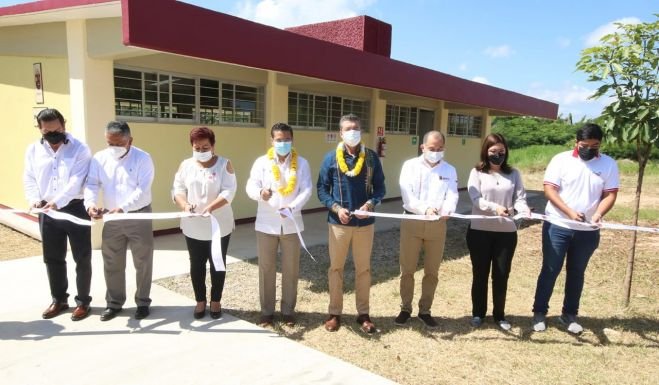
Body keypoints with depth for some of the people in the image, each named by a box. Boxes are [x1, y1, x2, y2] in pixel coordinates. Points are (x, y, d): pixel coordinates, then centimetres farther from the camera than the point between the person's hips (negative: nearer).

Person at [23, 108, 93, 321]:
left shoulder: (79, 149, -7)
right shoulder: (33, 150, 8)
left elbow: (76, 181, -16)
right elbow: (29, 178, 8)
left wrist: (57, 202, -27)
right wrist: (34, 199, -11)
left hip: (75, 209, -4)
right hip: (46, 212, 5)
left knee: (82, 258, 3)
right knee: (52, 258, 14)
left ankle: (83, 301, 16)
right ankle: (59, 299, 29)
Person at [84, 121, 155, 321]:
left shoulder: (142, 158, -11)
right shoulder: (99, 158, 1)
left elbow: (142, 190, -19)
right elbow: (92, 184, -4)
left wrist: (122, 208, -32)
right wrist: (90, 203, -25)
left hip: (139, 217, -4)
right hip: (111, 219, 4)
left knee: (142, 262, 6)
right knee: (112, 263, 12)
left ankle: (143, 302, 21)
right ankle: (114, 303, 28)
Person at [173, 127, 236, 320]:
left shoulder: (224, 164, -6)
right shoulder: (186, 165, 3)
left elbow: (228, 192, -14)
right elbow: (178, 189, 0)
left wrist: (210, 207, -29)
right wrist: (185, 205, -22)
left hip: (219, 226, -2)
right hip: (193, 227, 2)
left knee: (217, 264, 10)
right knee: (196, 265, 11)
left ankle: (216, 301, 26)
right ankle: (200, 300, 28)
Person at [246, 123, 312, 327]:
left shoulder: (302, 163, 2)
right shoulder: (261, 162, 1)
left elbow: (306, 190, -8)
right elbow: (251, 187, -8)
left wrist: (292, 207, -26)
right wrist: (260, 193, -33)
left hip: (291, 224, 0)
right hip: (266, 224, 0)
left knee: (291, 269, 9)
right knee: (266, 269, 8)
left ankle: (288, 310, 24)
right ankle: (267, 310, 23)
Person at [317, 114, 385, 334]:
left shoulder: (371, 157, 0)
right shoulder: (331, 158, -3)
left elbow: (380, 187, 3)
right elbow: (322, 189, -1)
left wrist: (370, 203, -16)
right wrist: (336, 208, -16)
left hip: (365, 222, 1)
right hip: (338, 222, 0)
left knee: (363, 269, 10)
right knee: (336, 268, 9)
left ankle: (363, 314, 24)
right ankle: (335, 313, 24)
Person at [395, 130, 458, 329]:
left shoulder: (450, 170, 7)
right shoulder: (410, 165, 0)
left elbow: (452, 195, -6)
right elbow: (406, 194, -12)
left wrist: (446, 211, -29)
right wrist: (424, 208, -29)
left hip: (437, 225, 2)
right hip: (412, 222, -2)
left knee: (432, 271, 10)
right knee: (407, 270, 7)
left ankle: (425, 310, 26)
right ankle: (405, 308, 24)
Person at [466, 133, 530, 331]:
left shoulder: (513, 174, 7)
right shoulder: (477, 173, -1)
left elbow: (520, 197, -1)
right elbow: (475, 199, -12)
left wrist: (524, 209, -23)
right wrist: (495, 207, -29)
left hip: (506, 231, 2)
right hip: (480, 231, -2)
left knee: (501, 274, 11)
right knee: (480, 273, 10)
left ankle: (499, 314, 27)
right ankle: (478, 313, 26)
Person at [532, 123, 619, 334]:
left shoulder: (608, 164, 2)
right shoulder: (561, 160, -5)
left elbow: (610, 194, -1)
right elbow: (549, 189, -10)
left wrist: (599, 213, -21)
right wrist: (570, 212, -21)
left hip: (588, 231, 3)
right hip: (557, 226, -2)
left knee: (576, 273, 13)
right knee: (550, 270, 4)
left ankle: (569, 314, 28)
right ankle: (539, 312, 16)